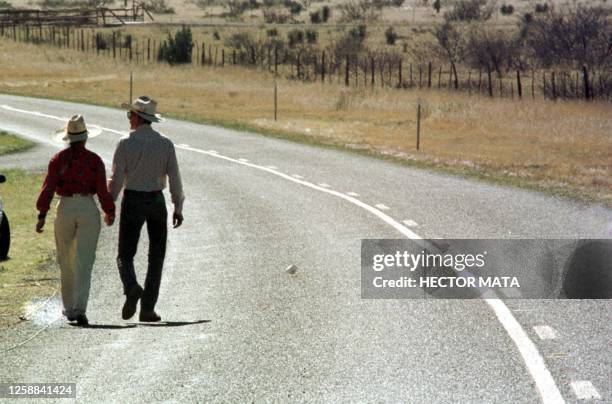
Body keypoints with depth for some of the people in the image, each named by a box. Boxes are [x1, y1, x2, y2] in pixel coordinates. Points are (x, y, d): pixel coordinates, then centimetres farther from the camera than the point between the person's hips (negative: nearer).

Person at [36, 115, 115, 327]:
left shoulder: (58, 159, 0)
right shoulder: (94, 160, -3)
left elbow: (48, 187, -6)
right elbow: (103, 190, -4)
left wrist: (42, 215, -5)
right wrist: (110, 212, 11)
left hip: (65, 210, 2)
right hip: (88, 210, -2)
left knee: (66, 262, 16)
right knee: (84, 263, -4)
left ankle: (69, 309, 25)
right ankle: (79, 309, -17)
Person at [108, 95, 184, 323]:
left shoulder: (126, 143, -7)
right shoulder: (165, 144, 0)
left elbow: (116, 178, -7)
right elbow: (174, 177, -2)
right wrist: (178, 208, 6)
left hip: (132, 201, -2)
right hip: (157, 201, 2)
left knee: (125, 254, 7)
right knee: (156, 257, 9)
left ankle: (131, 287, -24)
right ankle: (147, 308, 4)